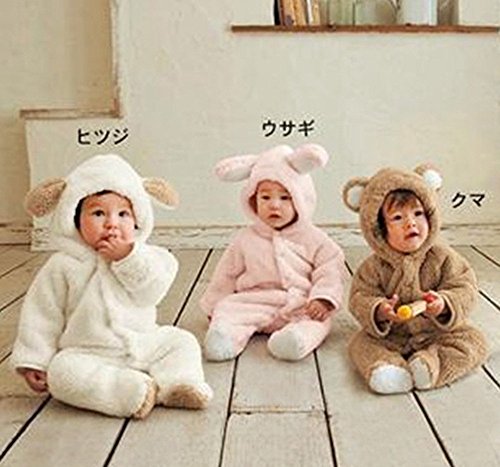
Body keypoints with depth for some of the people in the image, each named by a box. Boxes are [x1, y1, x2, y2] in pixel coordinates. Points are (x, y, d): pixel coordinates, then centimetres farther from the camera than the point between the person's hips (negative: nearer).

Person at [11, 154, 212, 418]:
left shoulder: (144, 256, 2)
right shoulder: (64, 266, -5)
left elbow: (152, 291, -12)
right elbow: (42, 315, -1)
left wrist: (128, 258, -22)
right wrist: (34, 361, -4)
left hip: (142, 345, 3)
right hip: (87, 355, -3)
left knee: (182, 341, -7)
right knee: (62, 372, -30)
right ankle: (135, 391, -34)